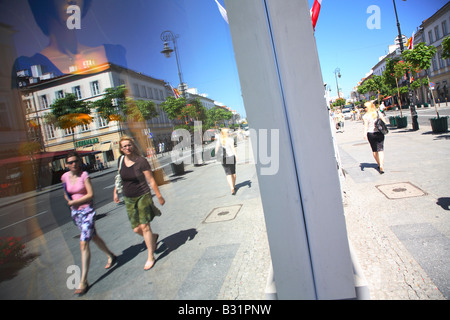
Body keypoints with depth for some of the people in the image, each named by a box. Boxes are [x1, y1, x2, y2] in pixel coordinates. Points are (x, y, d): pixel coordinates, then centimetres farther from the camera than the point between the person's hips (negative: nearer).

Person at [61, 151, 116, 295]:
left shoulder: (84, 175, -11)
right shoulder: (65, 177, 3)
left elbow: (90, 194, -14)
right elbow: (66, 193, 16)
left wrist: (74, 201, -13)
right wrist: (69, 201, -3)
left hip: (87, 210, -6)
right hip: (75, 212, 6)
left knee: (83, 243, -9)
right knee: (94, 236, 20)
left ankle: (83, 281, -1)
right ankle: (111, 256, 43)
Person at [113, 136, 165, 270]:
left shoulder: (141, 161, -13)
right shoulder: (121, 160, 2)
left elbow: (151, 180, -10)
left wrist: (159, 196, -7)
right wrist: (115, 191, 19)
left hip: (143, 196, -5)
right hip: (129, 199, 5)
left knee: (144, 226, -7)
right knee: (136, 229, 5)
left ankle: (150, 257, 8)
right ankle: (154, 237, 38)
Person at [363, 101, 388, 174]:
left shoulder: (365, 116, -8)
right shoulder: (379, 113, 1)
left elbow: (366, 125, -19)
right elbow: (385, 122, 3)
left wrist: (365, 134, -25)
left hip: (370, 134, -1)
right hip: (379, 133, 1)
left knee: (374, 150, 15)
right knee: (380, 150, -1)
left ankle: (379, 165, 30)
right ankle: (381, 166, -14)